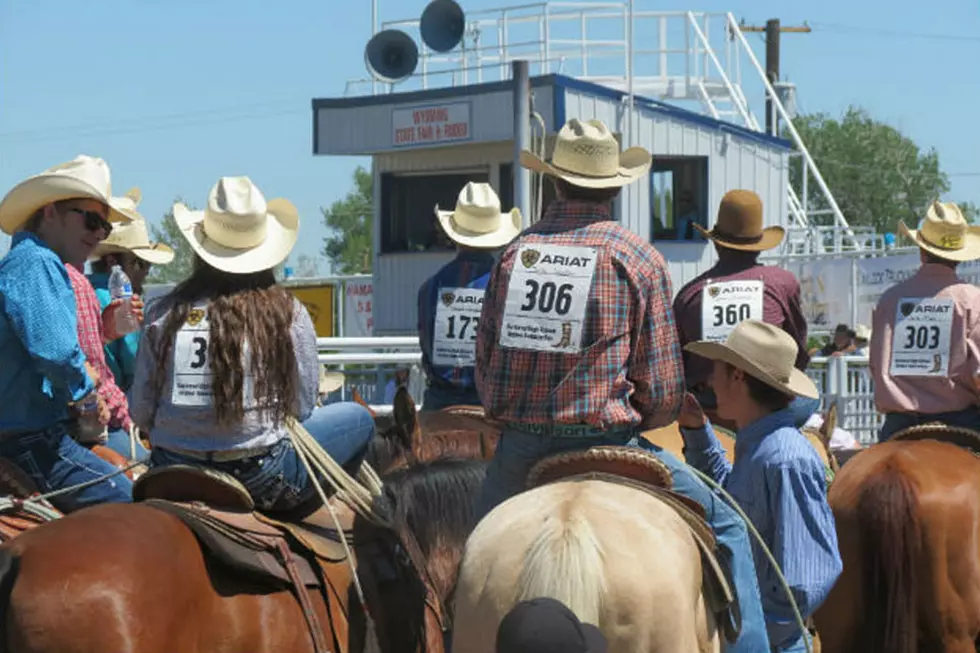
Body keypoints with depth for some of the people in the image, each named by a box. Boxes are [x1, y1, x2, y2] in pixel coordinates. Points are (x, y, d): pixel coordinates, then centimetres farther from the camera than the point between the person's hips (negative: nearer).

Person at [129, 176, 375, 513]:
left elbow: (140, 413, 1)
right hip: (260, 477, -4)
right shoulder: (287, 312, -6)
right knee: (358, 418, 19)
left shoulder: (164, 314, -1)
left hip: (171, 476, 4)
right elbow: (302, 406, 0)